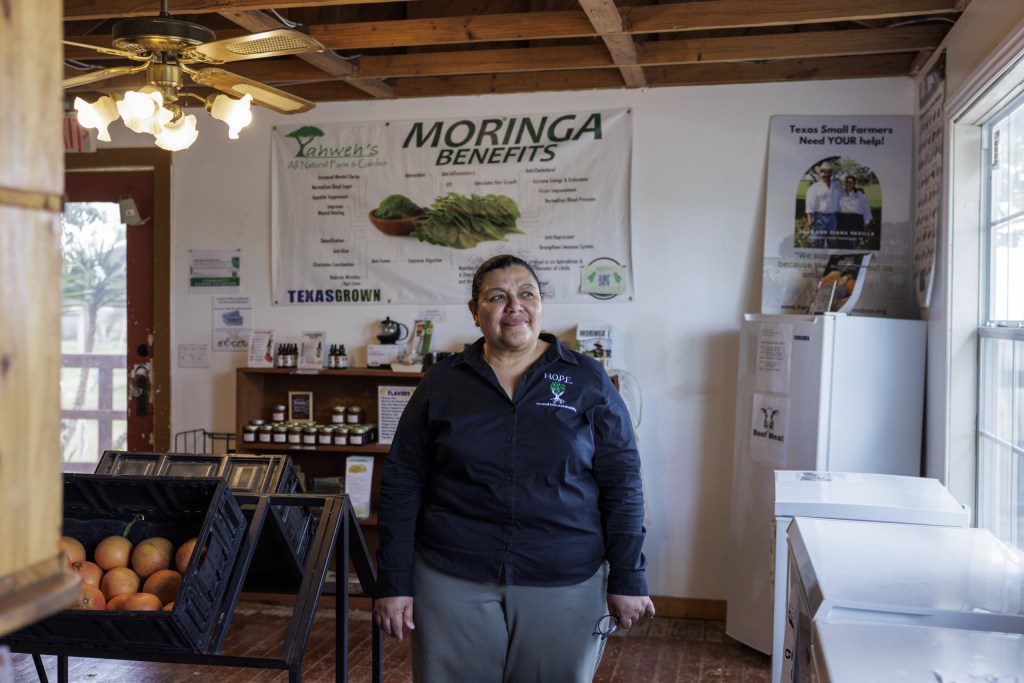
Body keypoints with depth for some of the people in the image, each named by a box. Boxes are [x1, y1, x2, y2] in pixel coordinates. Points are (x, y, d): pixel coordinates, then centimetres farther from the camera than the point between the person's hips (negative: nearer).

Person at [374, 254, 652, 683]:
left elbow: (621, 483, 2)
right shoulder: (441, 383, 4)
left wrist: (627, 581, -2)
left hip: (565, 583, 0)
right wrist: (394, 584, 1)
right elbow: (402, 485, 5)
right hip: (453, 580, 1)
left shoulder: (588, 380, 2)